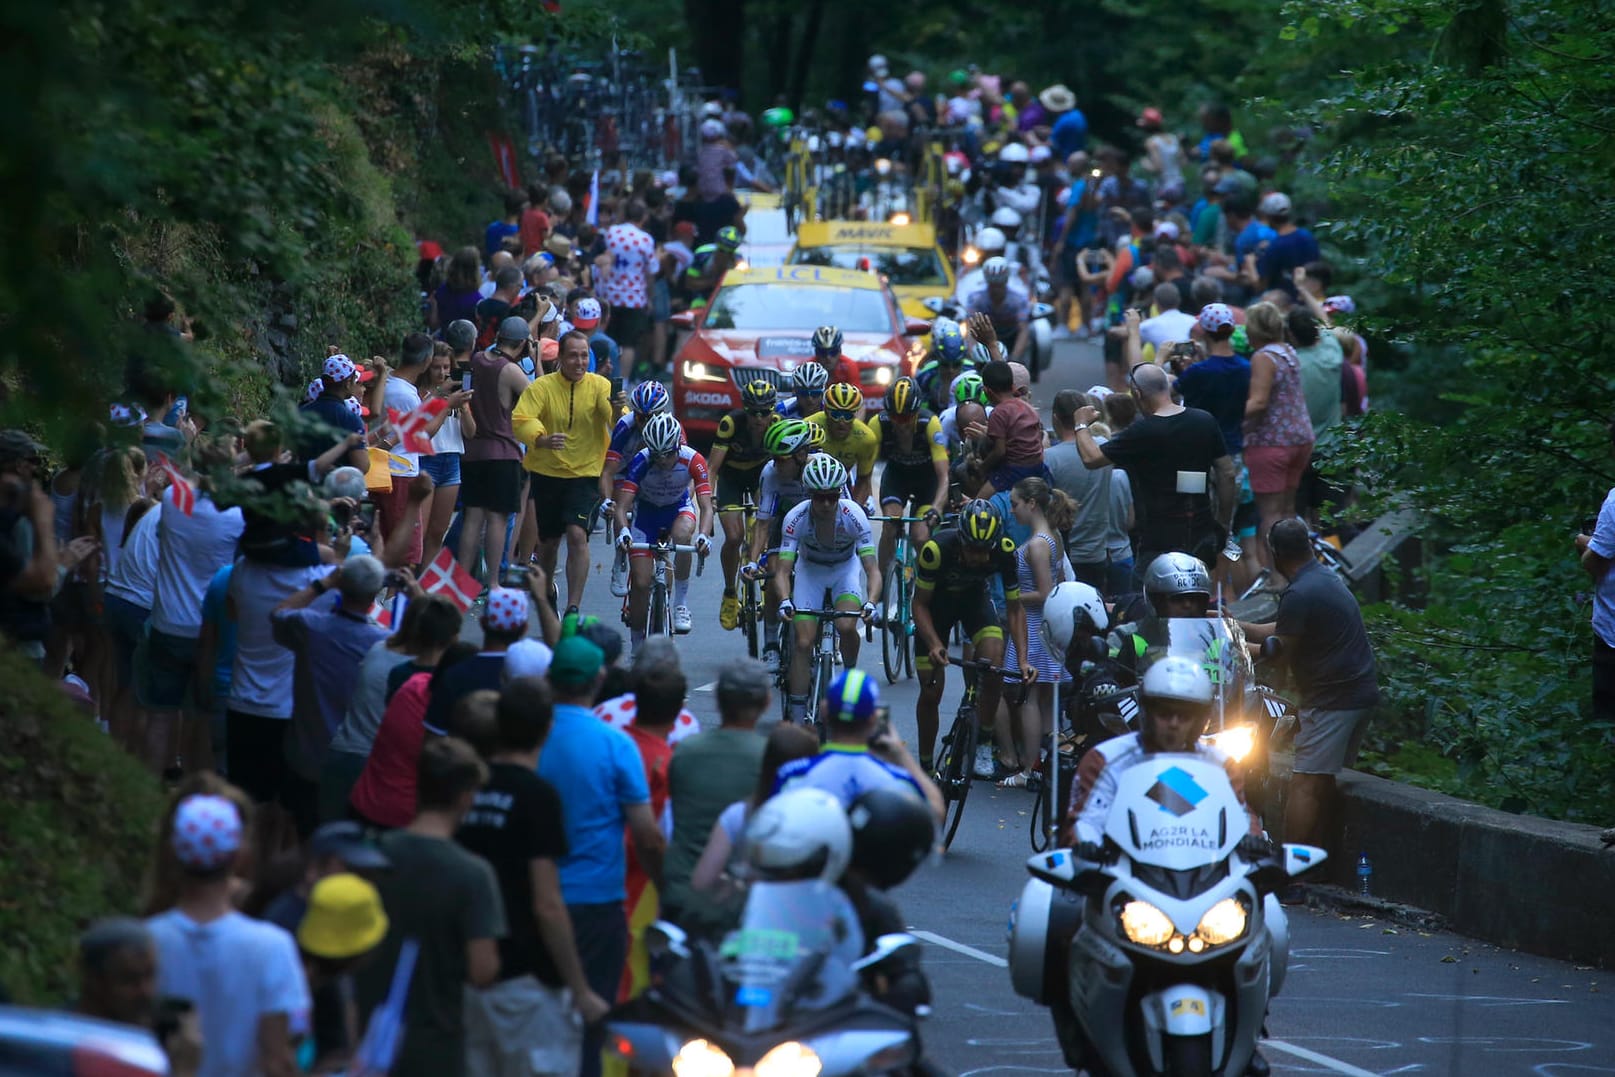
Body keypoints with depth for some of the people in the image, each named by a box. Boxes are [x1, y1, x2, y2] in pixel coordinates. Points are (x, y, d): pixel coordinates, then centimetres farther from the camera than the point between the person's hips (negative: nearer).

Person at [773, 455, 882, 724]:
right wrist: (785, 601, -50)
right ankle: (797, 717, -4)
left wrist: (871, 602, -50)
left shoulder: (854, 515, -30)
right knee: (803, 642, -12)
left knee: (846, 627, -27)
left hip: (845, 568, -1)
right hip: (810, 570, 1)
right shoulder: (796, 519, -29)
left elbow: (872, 569, -32)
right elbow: (783, 570, -30)